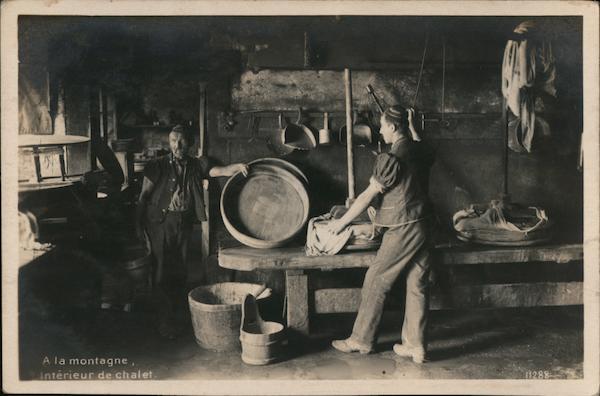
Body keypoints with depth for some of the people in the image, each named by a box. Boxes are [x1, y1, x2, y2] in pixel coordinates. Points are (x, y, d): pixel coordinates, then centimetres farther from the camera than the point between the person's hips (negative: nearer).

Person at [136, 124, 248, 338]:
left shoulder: (196, 165, 4)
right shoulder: (158, 166, -3)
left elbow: (218, 171, -11)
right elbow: (144, 195, -2)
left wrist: (236, 166, -31)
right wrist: (139, 224, -5)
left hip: (184, 222, 3)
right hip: (161, 222, -3)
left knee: (180, 271, 11)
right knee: (162, 271, -2)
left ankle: (177, 311, 28)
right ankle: (165, 320, 5)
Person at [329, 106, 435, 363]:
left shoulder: (392, 159, -16)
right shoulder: (420, 151, 6)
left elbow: (368, 196, -13)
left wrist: (342, 222, -4)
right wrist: (412, 126, 40)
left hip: (402, 231, -8)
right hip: (424, 227, 8)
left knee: (375, 283, 5)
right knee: (418, 286, 10)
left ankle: (361, 340, 15)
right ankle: (416, 346, 15)